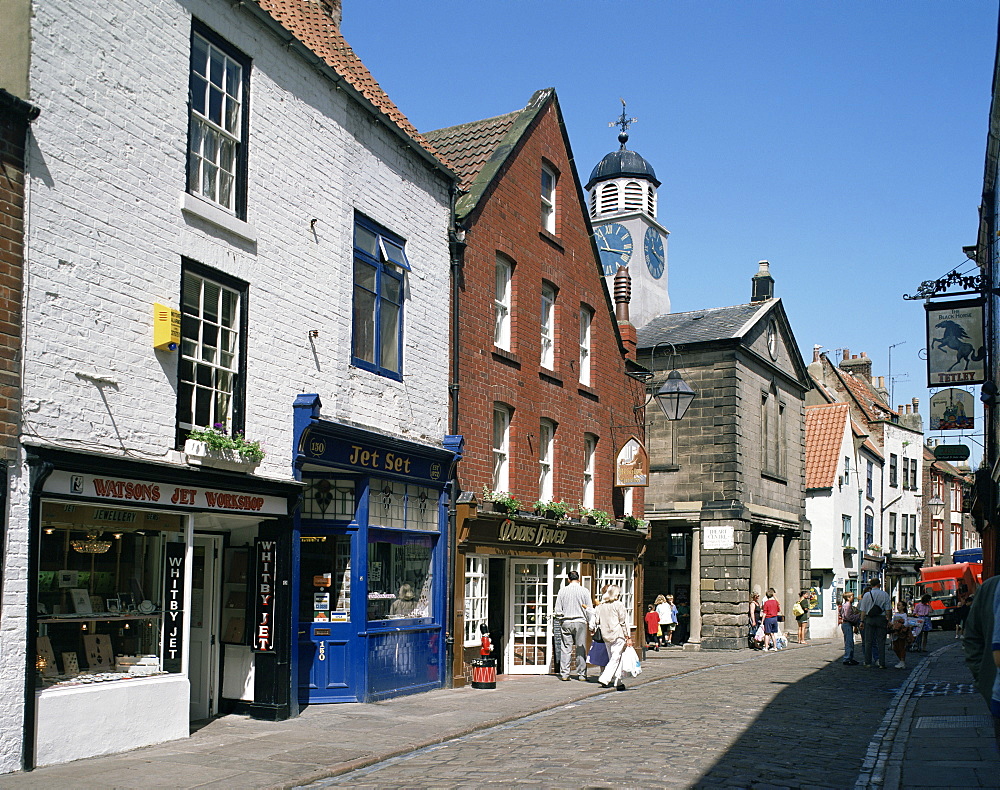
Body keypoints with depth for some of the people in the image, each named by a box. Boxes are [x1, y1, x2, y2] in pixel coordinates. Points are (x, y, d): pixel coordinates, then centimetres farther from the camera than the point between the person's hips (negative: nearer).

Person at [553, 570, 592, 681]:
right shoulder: (584, 591, -1)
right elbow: (589, 610, 1)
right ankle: (581, 674, 7)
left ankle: (564, 673, 2)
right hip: (580, 622, -1)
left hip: (566, 622, 1)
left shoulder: (562, 591, 2)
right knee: (581, 649, 5)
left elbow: (558, 610, 4)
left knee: (566, 648, 4)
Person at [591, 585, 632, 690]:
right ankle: (604, 679, -17)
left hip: (606, 637, 6)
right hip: (618, 635, -6)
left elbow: (594, 621, 9)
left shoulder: (601, 606, 9)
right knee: (616, 658, -5)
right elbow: (624, 622, -6)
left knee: (612, 658, 14)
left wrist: (593, 630, 29)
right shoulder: (619, 605, -5)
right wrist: (628, 637, -4)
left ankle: (618, 682, 16)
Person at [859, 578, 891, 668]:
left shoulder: (866, 595, 1)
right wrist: (888, 620, 5)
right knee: (881, 642, 2)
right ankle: (881, 663, 1)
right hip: (881, 619, 0)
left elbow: (863, 610, 1)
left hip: (869, 620, 0)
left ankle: (867, 662, 8)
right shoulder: (885, 594, 0)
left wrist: (862, 621, 6)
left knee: (868, 641, 6)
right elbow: (887, 610, -1)